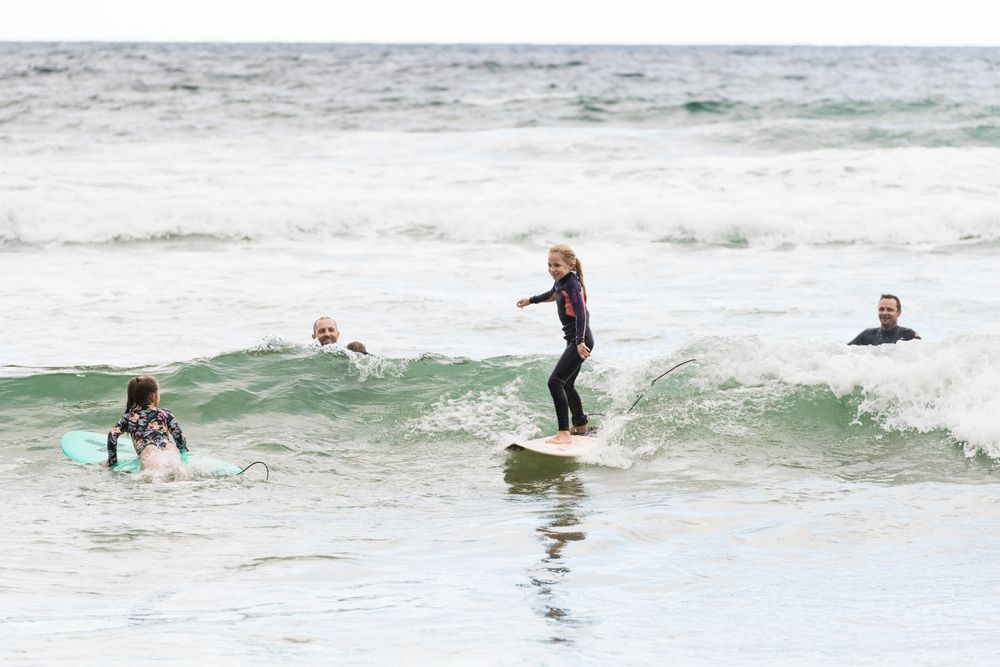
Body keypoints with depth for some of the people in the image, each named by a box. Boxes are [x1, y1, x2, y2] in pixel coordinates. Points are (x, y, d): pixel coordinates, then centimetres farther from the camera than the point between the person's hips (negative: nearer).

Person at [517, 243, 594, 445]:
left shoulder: (572, 285, -18)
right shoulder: (560, 281, 9)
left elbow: (581, 313, -29)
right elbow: (553, 295, 34)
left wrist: (580, 342, -41)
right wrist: (531, 300, 50)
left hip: (580, 341, -10)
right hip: (574, 340, 10)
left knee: (555, 382, -19)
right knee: (566, 385, 24)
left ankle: (564, 434, -24)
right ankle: (581, 426, 43)